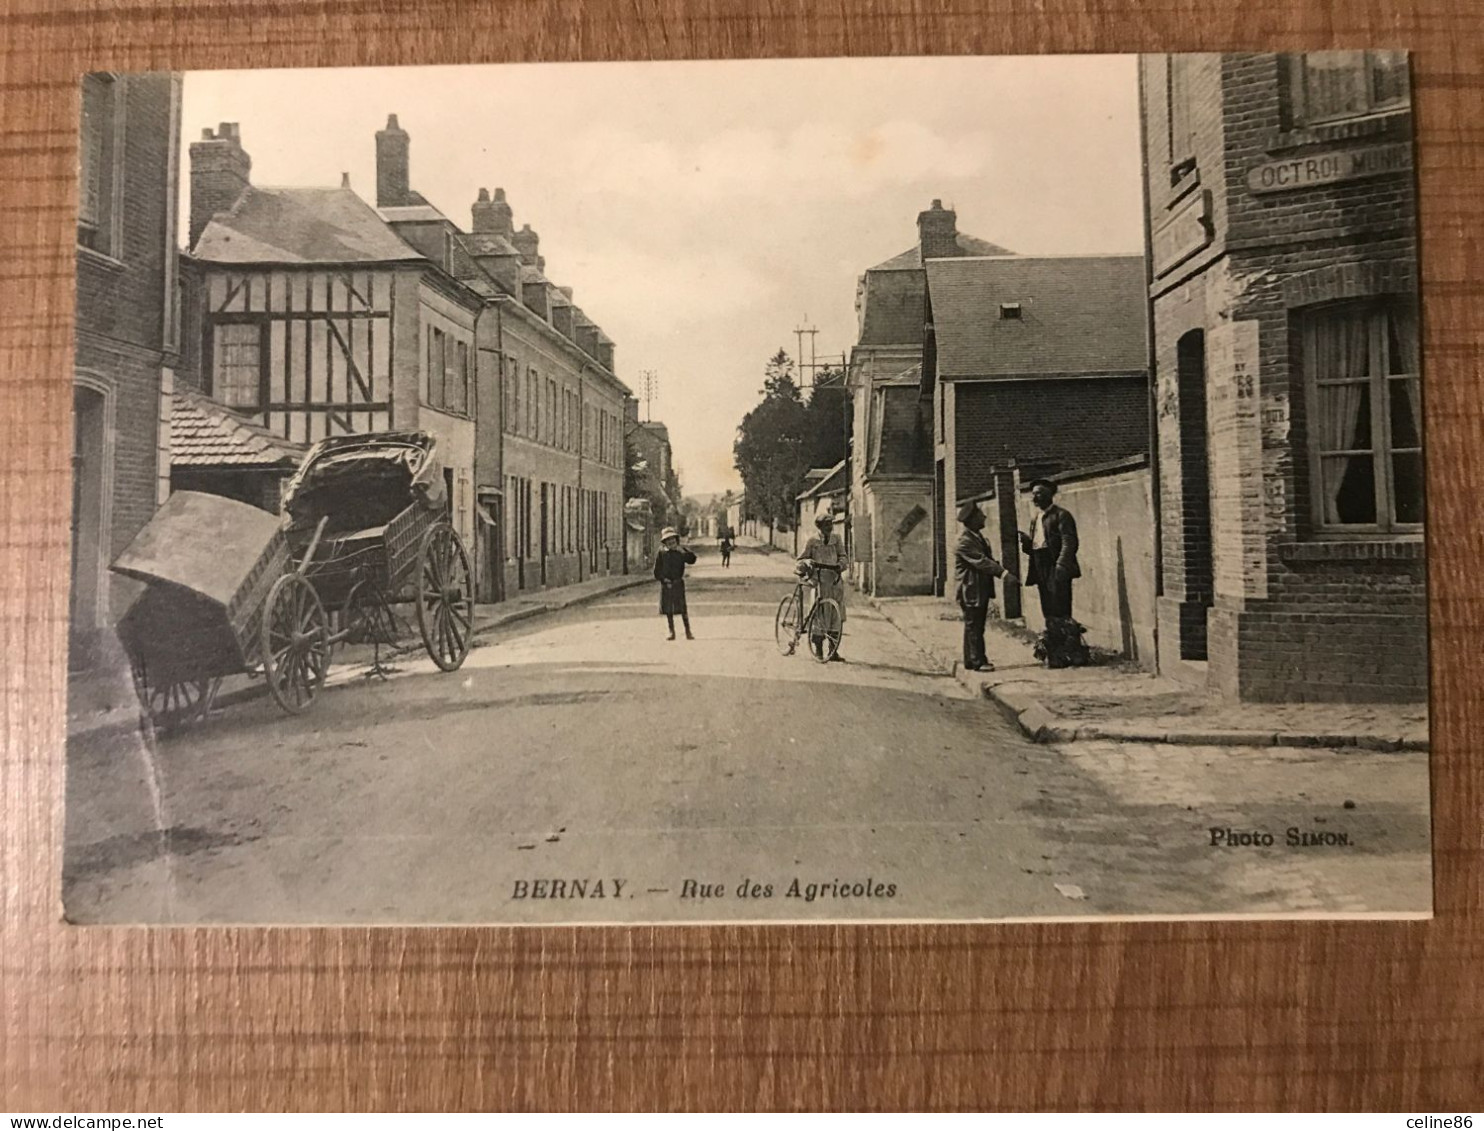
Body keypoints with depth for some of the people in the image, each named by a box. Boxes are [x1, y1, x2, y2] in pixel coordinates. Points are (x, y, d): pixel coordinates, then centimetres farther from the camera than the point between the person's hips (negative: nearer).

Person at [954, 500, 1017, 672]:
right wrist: (1003, 573, -32)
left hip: (982, 590, 10)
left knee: (977, 627, 13)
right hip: (971, 591, -10)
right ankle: (977, 661, 0)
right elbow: (981, 562, -26)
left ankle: (972, 660, 20)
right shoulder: (964, 542, -18)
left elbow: (988, 560, 13)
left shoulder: (978, 538, 14)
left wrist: (1005, 572, -2)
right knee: (973, 627, -4)